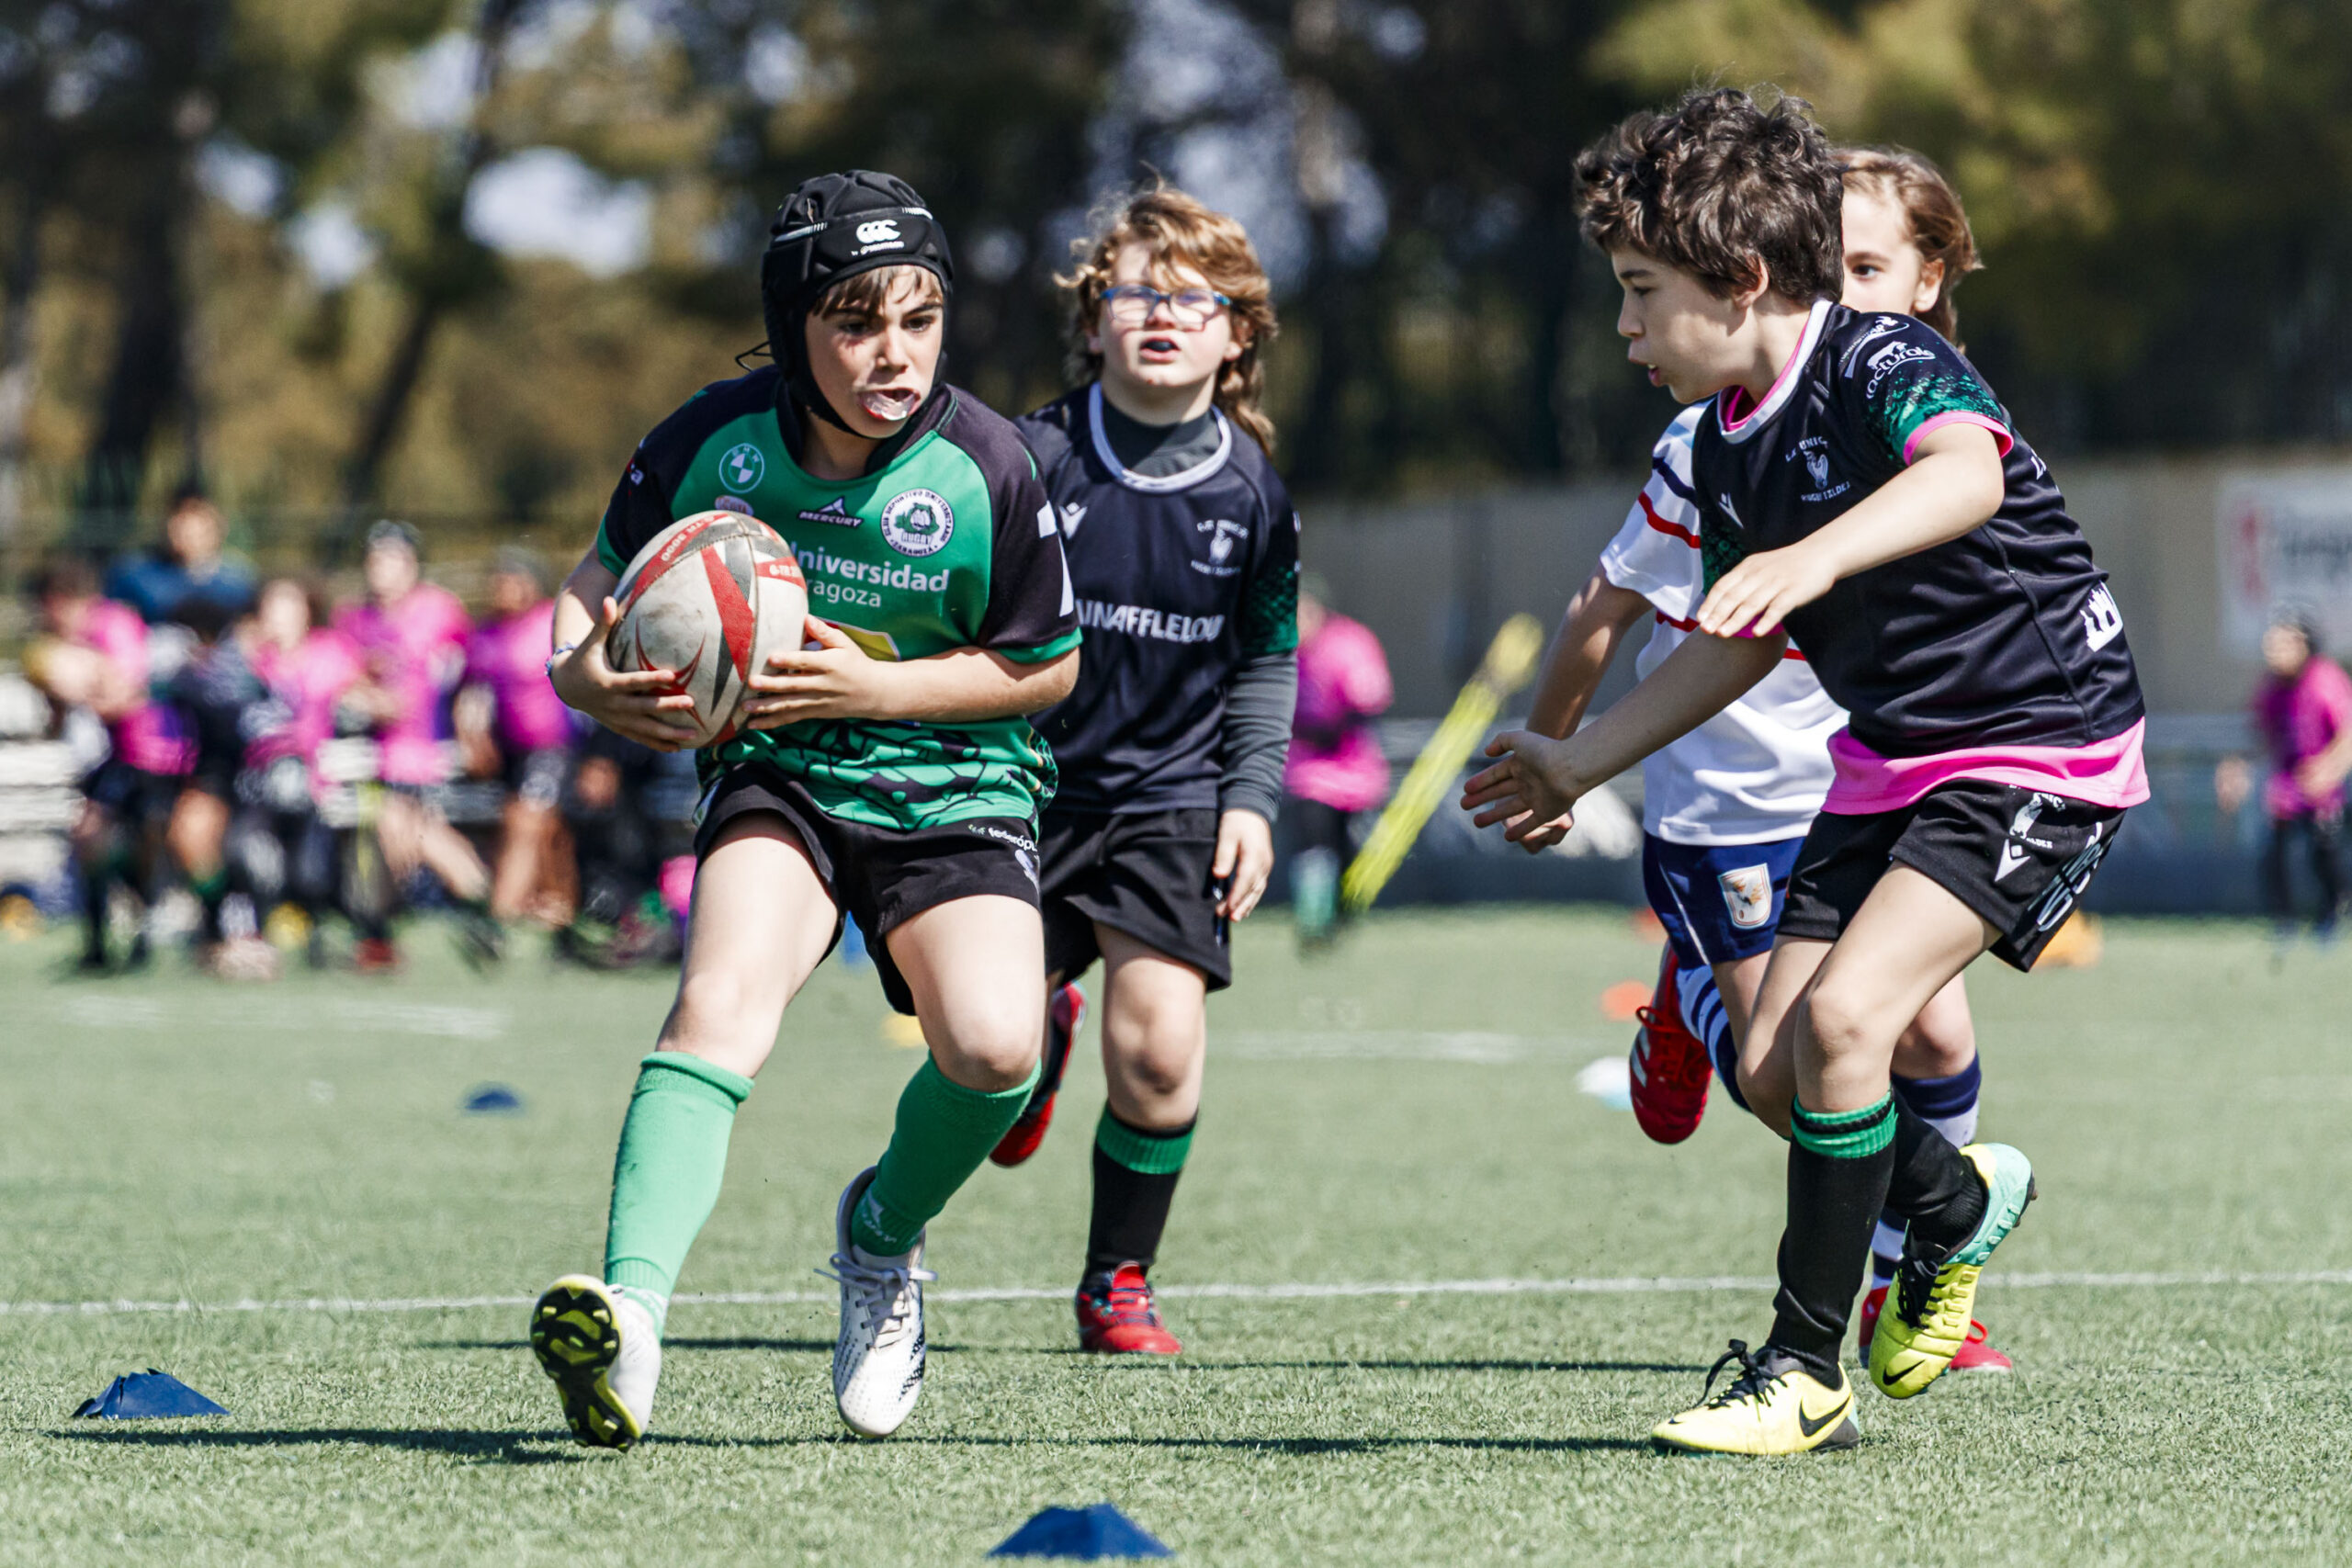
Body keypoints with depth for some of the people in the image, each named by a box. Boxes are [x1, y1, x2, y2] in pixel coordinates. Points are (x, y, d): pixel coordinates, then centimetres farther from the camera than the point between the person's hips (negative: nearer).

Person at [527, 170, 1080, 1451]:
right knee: (720, 1003, -28)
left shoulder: (985, 469, -15)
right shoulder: (713, 441, -11)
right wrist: (584, 673, -18)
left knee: (994, 1045, -24)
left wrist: (872, 686, -17)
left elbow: (1047, 668, -4)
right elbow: (600, 580, 6)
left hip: (955, 785, 0)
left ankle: (883, 1230, 11)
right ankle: (627, 1313, -42)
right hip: (780, 774, 0)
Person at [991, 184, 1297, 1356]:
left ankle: (1119, 1280, 8)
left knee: (1159, 1053, -14)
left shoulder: (1251, 493, -1)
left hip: (1172, 797, 1)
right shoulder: (1037, 458, -8)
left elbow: (1266, 663, 11)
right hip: (1030, 782, -1)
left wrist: (1253, 796, 1)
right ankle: (1044, 1027, 35)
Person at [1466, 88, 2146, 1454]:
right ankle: (1958, 1205, 35)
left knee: (1843, 1014, -23)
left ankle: (1806, 1369, -11)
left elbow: (1968, 473, -45)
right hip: (1889, 760, 9)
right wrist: (1580, 761, 20)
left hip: (2041, 745, -9)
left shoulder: (1881, 362, -21)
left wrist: (1813, 557, -61)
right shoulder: (1725, 447, 3)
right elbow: (1749, 642, 19)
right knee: (1773, 1069, 4)